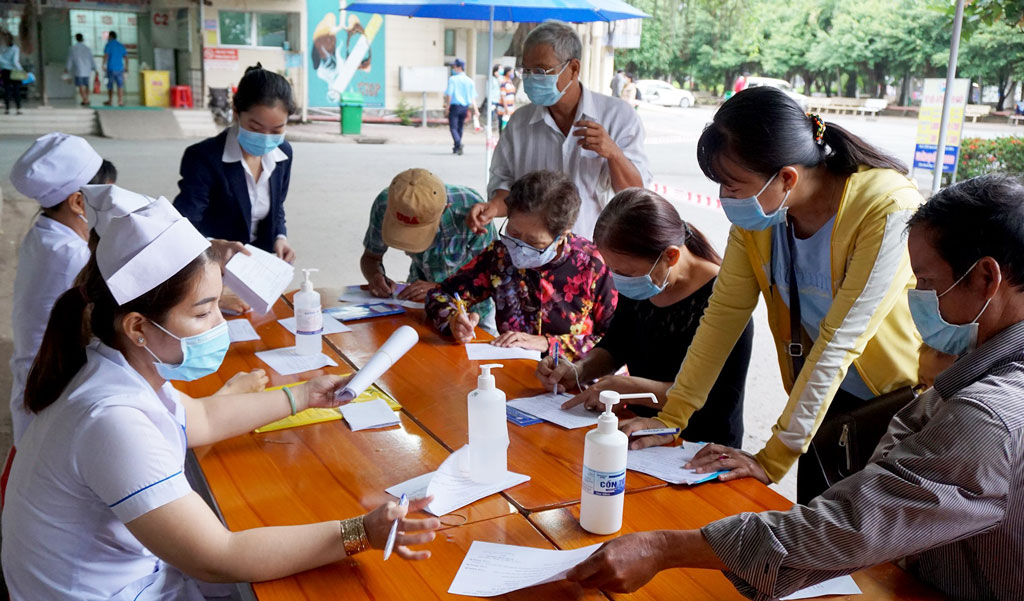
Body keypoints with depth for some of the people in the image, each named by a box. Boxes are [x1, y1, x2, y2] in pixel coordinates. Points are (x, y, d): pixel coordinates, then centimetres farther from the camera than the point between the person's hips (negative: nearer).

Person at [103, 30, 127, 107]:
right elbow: (126, 57, 8)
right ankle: (120, 101, -10)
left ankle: (110, 101, 13)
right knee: (120, 85, -1)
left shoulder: (109, 45, -2)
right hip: (120, 68, 3)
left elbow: (105, 55, -13)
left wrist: (104, 65, -11)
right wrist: (126, 67, 11)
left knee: (110, 85, 8)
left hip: (111, 68, -3)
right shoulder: (121, 45, 11)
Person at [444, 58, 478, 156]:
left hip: (454, 106, -5)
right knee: (460, 127, 16)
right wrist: (475, 109, 2)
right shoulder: (470, 81, 8)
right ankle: (456, 148, 23)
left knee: (453, 127, -6)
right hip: (465, 107, 5)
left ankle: (458, 143, -31)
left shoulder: (452, 79, -7)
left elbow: (449, 95, -12)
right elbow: (473, 97, 4)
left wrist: (447, 107, -8)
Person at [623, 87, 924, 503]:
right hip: (827, 397, 5)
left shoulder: (888, 209, -29)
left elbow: (839, 343, -29)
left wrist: (773, 459, -26)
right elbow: (725, 312, -9)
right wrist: (670, 417, -11)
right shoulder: (756, 209, -11)